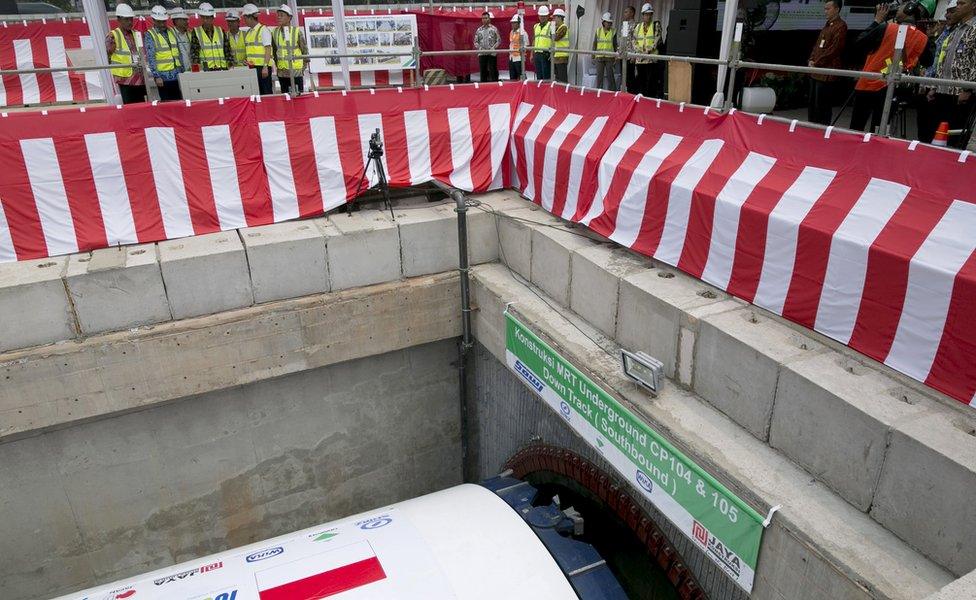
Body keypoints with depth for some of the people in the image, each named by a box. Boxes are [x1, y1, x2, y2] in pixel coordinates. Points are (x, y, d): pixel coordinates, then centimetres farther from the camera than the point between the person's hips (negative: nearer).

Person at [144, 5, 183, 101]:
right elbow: (150, 58, -10)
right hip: (163, 76, -5)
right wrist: (156, 76, -17)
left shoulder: (171, 32, 11)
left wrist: (182, 71, 14)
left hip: (177, 75, 5)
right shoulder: (150, 35, -4)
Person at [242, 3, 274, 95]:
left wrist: (265, 66, -18)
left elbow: (268, 50, -11)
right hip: (252, 67, 7)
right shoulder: (248, 32, 16)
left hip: (262, 67, -7)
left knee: (266, 93, -5)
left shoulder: (263, 30, -4)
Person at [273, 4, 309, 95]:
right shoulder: (275, 32, 4)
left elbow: (305, 50, 1)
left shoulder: (297, 31, -5)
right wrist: (277, 65, 10)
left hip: (296, 71, -3)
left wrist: (304, 66, 2)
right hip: (282, 73, 3)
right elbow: (274, 50, 13)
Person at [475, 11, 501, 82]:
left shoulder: (494, 29, 2)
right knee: (483, 71, 5)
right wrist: (480, 48, -5)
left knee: (493, 71, -2)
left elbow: (499, 40, 1)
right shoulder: (479, 30, 10)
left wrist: (493, 47, -12)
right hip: (482, 54, 3)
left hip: (492, 53, -3)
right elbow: (475, 41, 12)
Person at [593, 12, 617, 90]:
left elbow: (615, 45, 7)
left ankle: (610, 92, 3)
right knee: (599, 75, 3)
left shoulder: (613, 32, 5)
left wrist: (616, 58, 2)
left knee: (610, 75, -2)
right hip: (599, 57, 1)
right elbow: (594, 44, 8)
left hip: (609, 57, -1)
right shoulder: (598, 31, 6)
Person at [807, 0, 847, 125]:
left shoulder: (840, 26, -8)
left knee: (822, 105, -8)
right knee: (812, 103, 13)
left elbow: (833, 49, -14)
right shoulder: (827, 25, 20)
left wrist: (816, 63, -12)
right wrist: (811, 60, 5)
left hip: (826, 73, -9)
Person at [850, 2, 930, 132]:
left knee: (856, 129, 4)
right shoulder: (923, 39, 1)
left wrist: (877, 21, 4)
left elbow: (860, 42, -5)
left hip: (870, 85, -4)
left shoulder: (887, 28, -14)